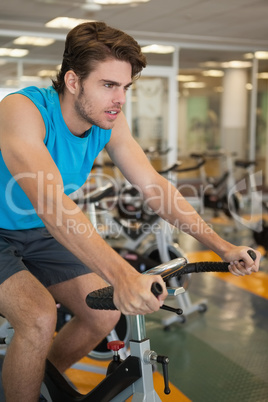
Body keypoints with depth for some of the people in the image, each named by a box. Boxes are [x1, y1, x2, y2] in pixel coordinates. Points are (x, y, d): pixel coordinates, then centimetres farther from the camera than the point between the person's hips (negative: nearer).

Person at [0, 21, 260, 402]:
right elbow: (51, 203, -42)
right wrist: (122, 275, -55)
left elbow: (154, 185, -8)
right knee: (39, 318, -28)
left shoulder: (110, 121, -9)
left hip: (38, 234, 6)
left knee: (105, 314, -3)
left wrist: (222, 246, -16)